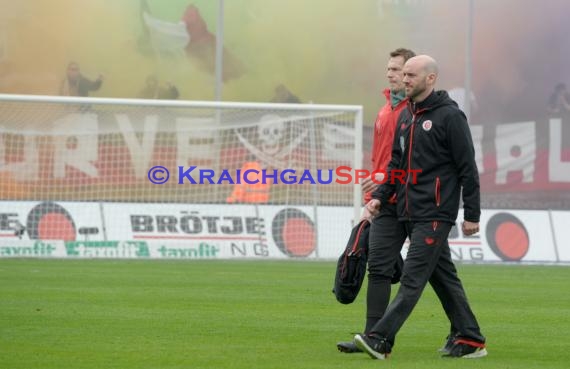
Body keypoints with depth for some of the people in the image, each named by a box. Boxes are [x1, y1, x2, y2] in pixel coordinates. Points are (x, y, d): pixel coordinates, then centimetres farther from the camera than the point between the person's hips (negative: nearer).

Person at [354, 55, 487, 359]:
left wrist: (472, 214, -10)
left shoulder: (449, 115, -9)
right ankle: (470, 341, 16)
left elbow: (468, 168, -9)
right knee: (443, 277, 10)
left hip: (435, 214, -8)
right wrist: (380, 196, 6)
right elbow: (397, 163, 21)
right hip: (410, 213, 8)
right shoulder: (406, 116, 15)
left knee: (412, 277, -11)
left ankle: (380, 340, -18)